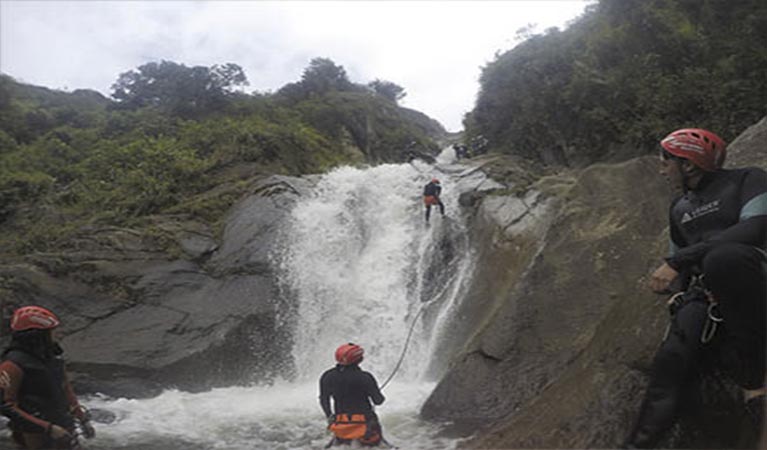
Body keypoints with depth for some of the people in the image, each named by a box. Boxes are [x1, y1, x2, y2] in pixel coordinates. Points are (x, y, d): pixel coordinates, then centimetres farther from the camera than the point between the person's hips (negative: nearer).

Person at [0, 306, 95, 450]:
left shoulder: (50, 356, 5)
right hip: (35, 437, -8)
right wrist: (48, 427, -23)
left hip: (63, 428, 8)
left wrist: (82, 418, 15)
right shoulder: (13, 365, -19)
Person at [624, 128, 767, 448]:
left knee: (722, 258, -38)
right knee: (672, 361, -22)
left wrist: (677, 261, -23)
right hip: (705, 298, 5)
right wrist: (677, 292, 4)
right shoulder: (679, 208, 22)